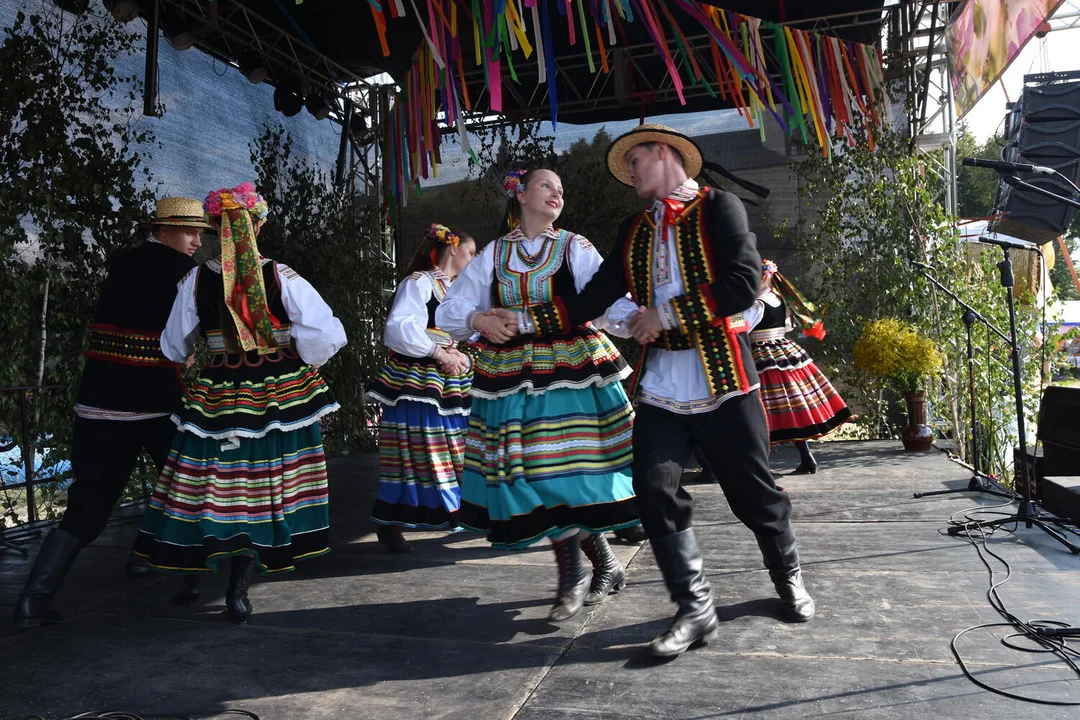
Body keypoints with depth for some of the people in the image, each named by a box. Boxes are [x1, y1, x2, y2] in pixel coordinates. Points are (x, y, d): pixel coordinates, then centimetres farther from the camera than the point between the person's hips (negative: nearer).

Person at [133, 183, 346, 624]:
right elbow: (324, 334, -15)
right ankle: (238, 586, 9)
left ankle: (191, 579, 27)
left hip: (219, 395, 2)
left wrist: (197, 355, 25)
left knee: (211, 485, 13)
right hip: (282, 393, -1)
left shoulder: (196, 281, -5)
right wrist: (309, 361, 4)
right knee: (264, 488, 9)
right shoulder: (283, 278, -11)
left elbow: (174, 348, 4)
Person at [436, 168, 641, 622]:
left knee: (568, 473, -6)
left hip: (570, 370, -2)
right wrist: (478, 319, -12)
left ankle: (572, 578, 15)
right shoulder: (494, 255, 12)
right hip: (512, 377, 2)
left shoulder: (574, 248, 6)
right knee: (534, 478, 0)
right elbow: (450, 310, 10)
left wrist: (638, 316, -31)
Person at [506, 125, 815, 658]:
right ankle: (695, 609, 14)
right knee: (655, 494, -3)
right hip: (660, 383, 5)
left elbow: (744, 283, -15)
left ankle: (789, 578, 35)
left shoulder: (718, 208, -1)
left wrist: (668, 314, -14)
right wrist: (526, 320, 0)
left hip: (721, 377, -4)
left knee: (753, 491, 7)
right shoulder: (633, 231, 15)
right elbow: (592, 300, 10)